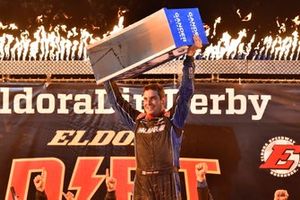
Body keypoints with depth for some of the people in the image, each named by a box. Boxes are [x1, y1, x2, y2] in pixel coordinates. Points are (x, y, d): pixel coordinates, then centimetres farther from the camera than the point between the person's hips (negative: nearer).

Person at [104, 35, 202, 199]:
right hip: (142, 182, 3)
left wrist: (190, 57, -3)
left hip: (167, 181, -3)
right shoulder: (137, 121, 15)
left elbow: (186, 92, 1)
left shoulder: (172, 119, 5)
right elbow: (117, 101, 23)